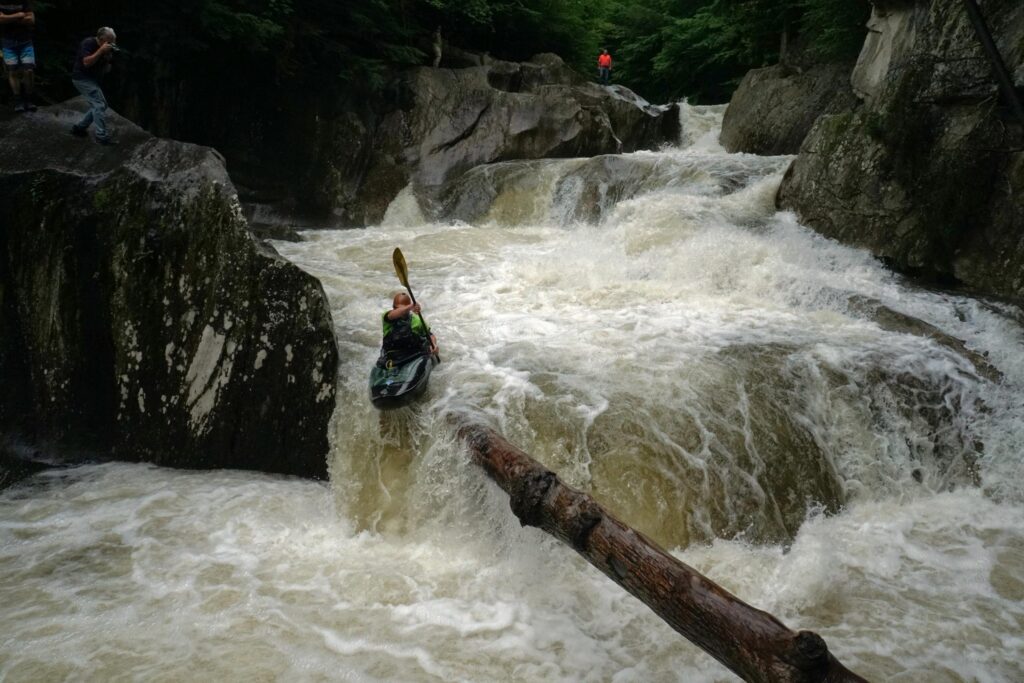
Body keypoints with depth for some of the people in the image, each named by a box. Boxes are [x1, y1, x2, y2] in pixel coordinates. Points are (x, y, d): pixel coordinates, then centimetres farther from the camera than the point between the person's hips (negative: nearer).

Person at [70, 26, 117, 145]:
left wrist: (108, 58, -13)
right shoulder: (88, 44, -17)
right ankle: (102, 136, -17)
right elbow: (86, 62, -28)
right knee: (99, 105, -17)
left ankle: (79, 127, 20)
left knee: (100, 105, 10)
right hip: (82, 78, -9)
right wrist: (101, 51, -30)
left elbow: (106, 69, 6)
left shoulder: (107, 49, 5)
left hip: (92, 79, 9)